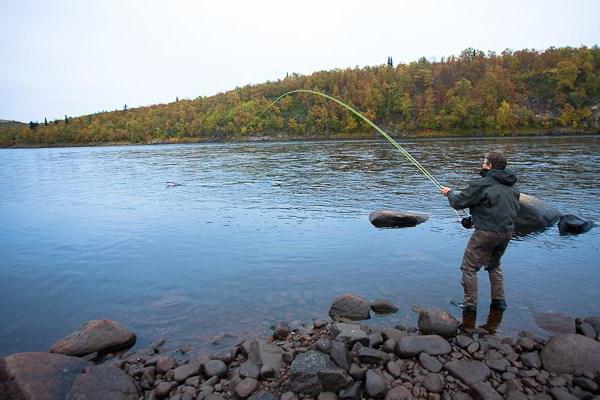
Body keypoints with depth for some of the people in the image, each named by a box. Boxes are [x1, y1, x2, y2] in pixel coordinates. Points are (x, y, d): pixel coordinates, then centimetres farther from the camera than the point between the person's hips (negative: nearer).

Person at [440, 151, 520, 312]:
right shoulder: (511, 186, 11)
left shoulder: (482, 184, -13)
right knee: (494, 265, 26)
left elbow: (458, 202, -9)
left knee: (469, 267, 3)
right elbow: (515, 208, 19)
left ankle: (470, 305, 7)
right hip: (507, 232, 8)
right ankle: (499, 301, 30)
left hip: (487, 232, -8)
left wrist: (449, 193, 11)